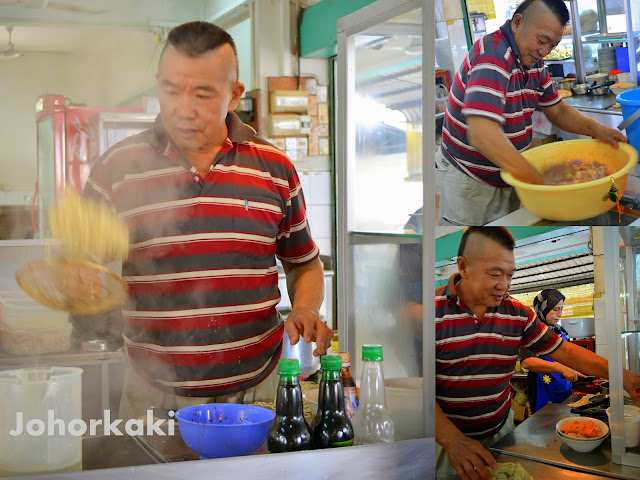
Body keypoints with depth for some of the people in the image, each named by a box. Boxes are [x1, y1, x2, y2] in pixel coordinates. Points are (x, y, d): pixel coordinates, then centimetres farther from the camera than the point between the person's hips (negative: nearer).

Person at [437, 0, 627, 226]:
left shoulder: (533, 61, 4)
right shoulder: (492, 56, -25)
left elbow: (556, 110, 17)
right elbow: (483, 136, -37)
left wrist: (595, 129, -4)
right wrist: (540, 184, -34)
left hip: (509, 179, 8)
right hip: (469, 183, -8)